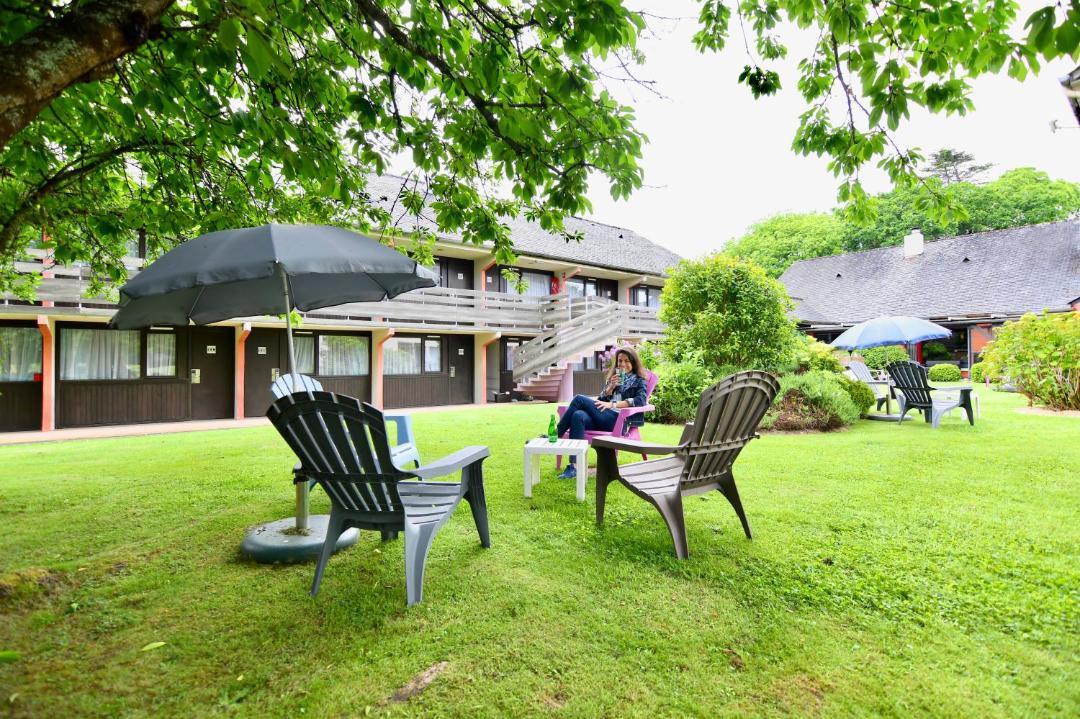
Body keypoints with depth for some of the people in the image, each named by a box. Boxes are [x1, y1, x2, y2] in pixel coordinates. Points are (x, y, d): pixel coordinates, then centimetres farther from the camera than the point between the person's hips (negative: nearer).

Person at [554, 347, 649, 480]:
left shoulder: (639, 380, 14)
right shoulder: (612, 377, 30)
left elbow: (640, 400, -6)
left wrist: (613, 404, -15)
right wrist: (611, 387, 2)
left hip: (619, 420, -5)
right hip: (602, 417, 5)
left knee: (579, 399, -20)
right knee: (578, 416, -31)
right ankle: (573, 467, -36)